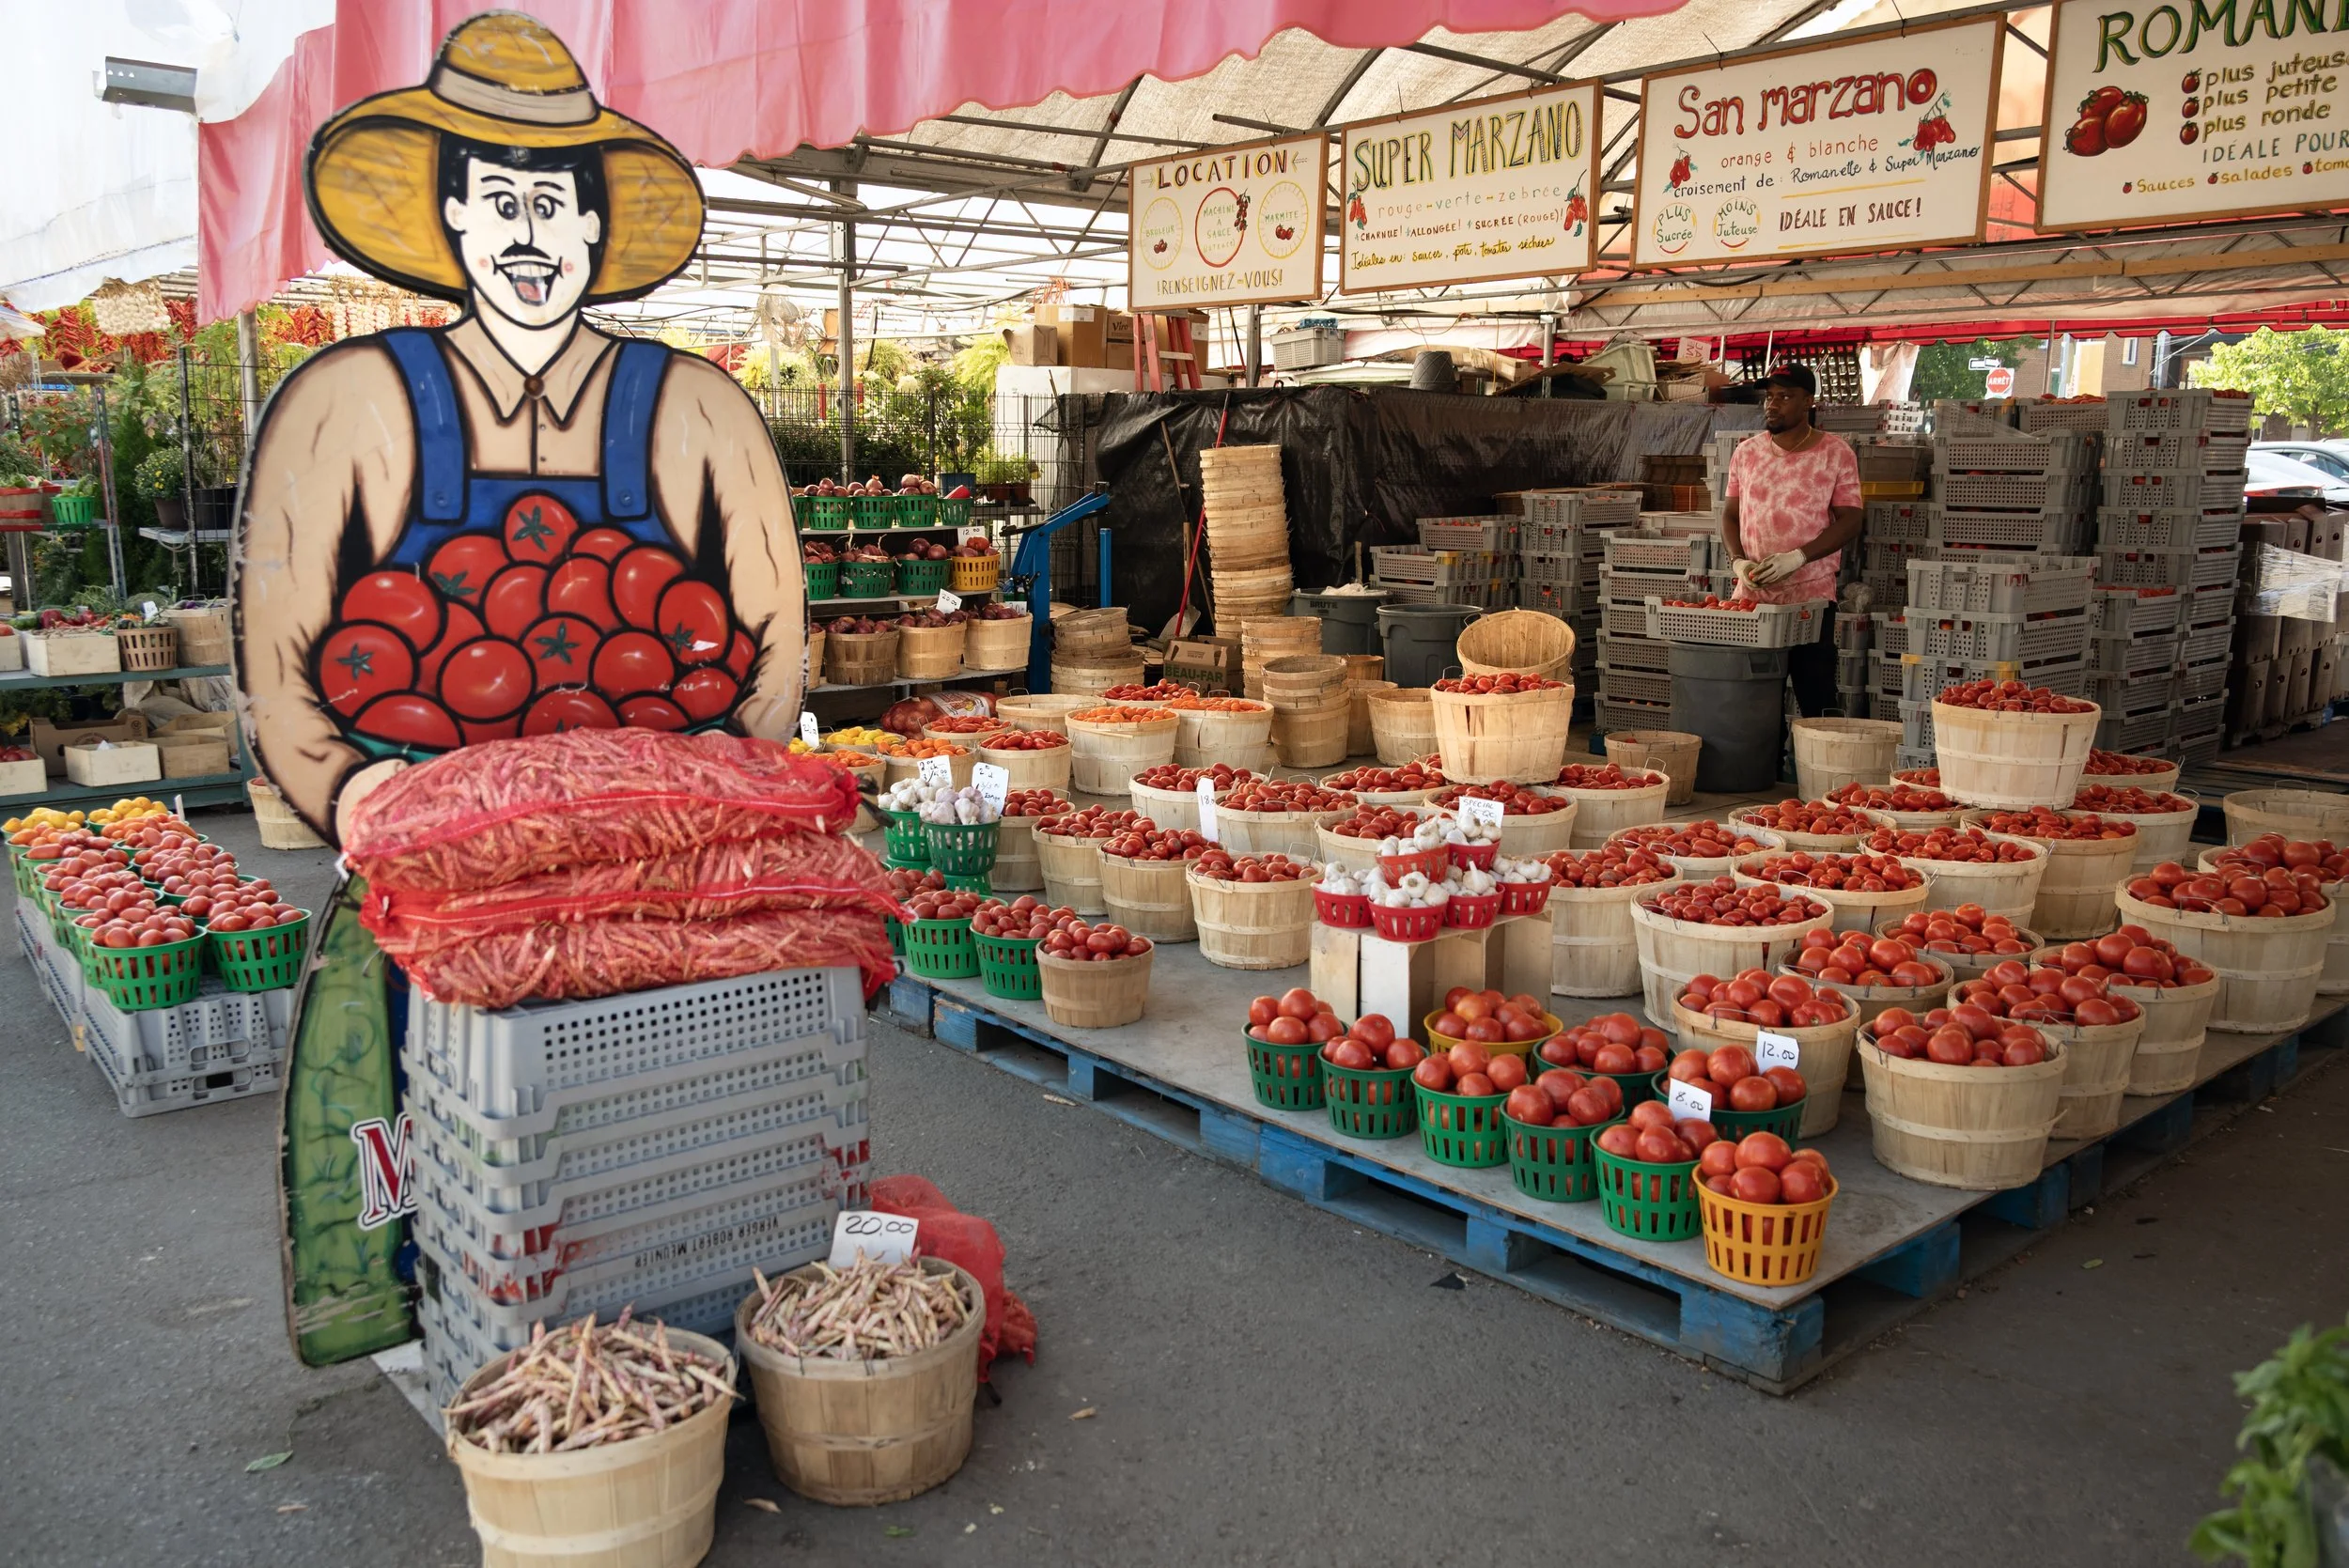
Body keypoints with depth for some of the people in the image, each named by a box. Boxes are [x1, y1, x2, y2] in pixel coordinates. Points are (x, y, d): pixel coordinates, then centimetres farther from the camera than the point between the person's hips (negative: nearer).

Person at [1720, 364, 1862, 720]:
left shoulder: (1835, 452, -2)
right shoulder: (1747, 453, 10)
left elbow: (1849, 521, -5)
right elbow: (1730, 516, 14)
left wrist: (1797, 557, -18)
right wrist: (1739, 558, -6)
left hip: (1811, 595, -3)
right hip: (1754, 596, 4)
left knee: (1817, 698, -1)